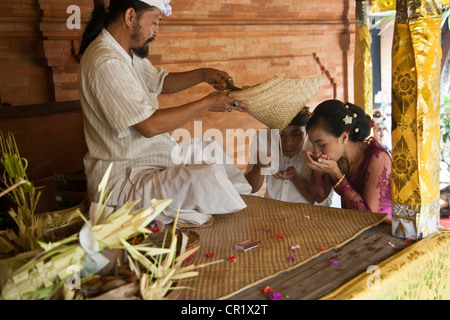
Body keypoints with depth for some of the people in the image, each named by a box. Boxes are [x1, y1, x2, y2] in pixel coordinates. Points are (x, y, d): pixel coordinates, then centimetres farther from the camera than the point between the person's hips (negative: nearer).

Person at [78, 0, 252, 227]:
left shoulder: (129, 52, 7)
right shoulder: (106, 63, -24)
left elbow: (160, 82, 22)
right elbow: (149, 125, -27)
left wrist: (203, 75, 5)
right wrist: (207, 104, -18)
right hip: (120, 180, -11)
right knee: (209, 179, -27)